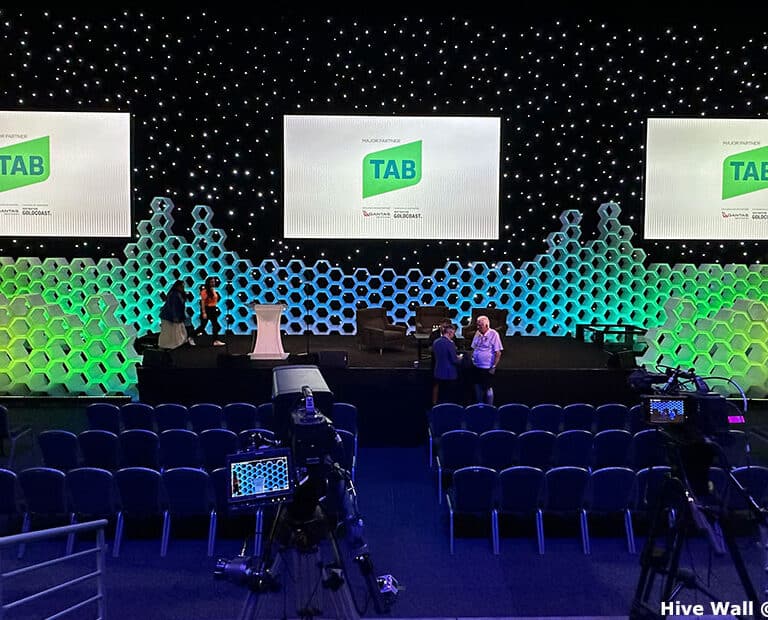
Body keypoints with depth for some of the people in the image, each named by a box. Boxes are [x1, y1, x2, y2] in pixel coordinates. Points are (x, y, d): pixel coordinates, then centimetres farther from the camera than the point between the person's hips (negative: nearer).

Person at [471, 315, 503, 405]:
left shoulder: (493, 334, -12)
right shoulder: (477, 333, 6)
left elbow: (498, 353, -11)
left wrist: (494, 367, -14)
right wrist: (471, 359, 5)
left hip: (487, 368, -6)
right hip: (477, 367, 6)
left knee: (488, 389, 2)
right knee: (478, 388, 14)